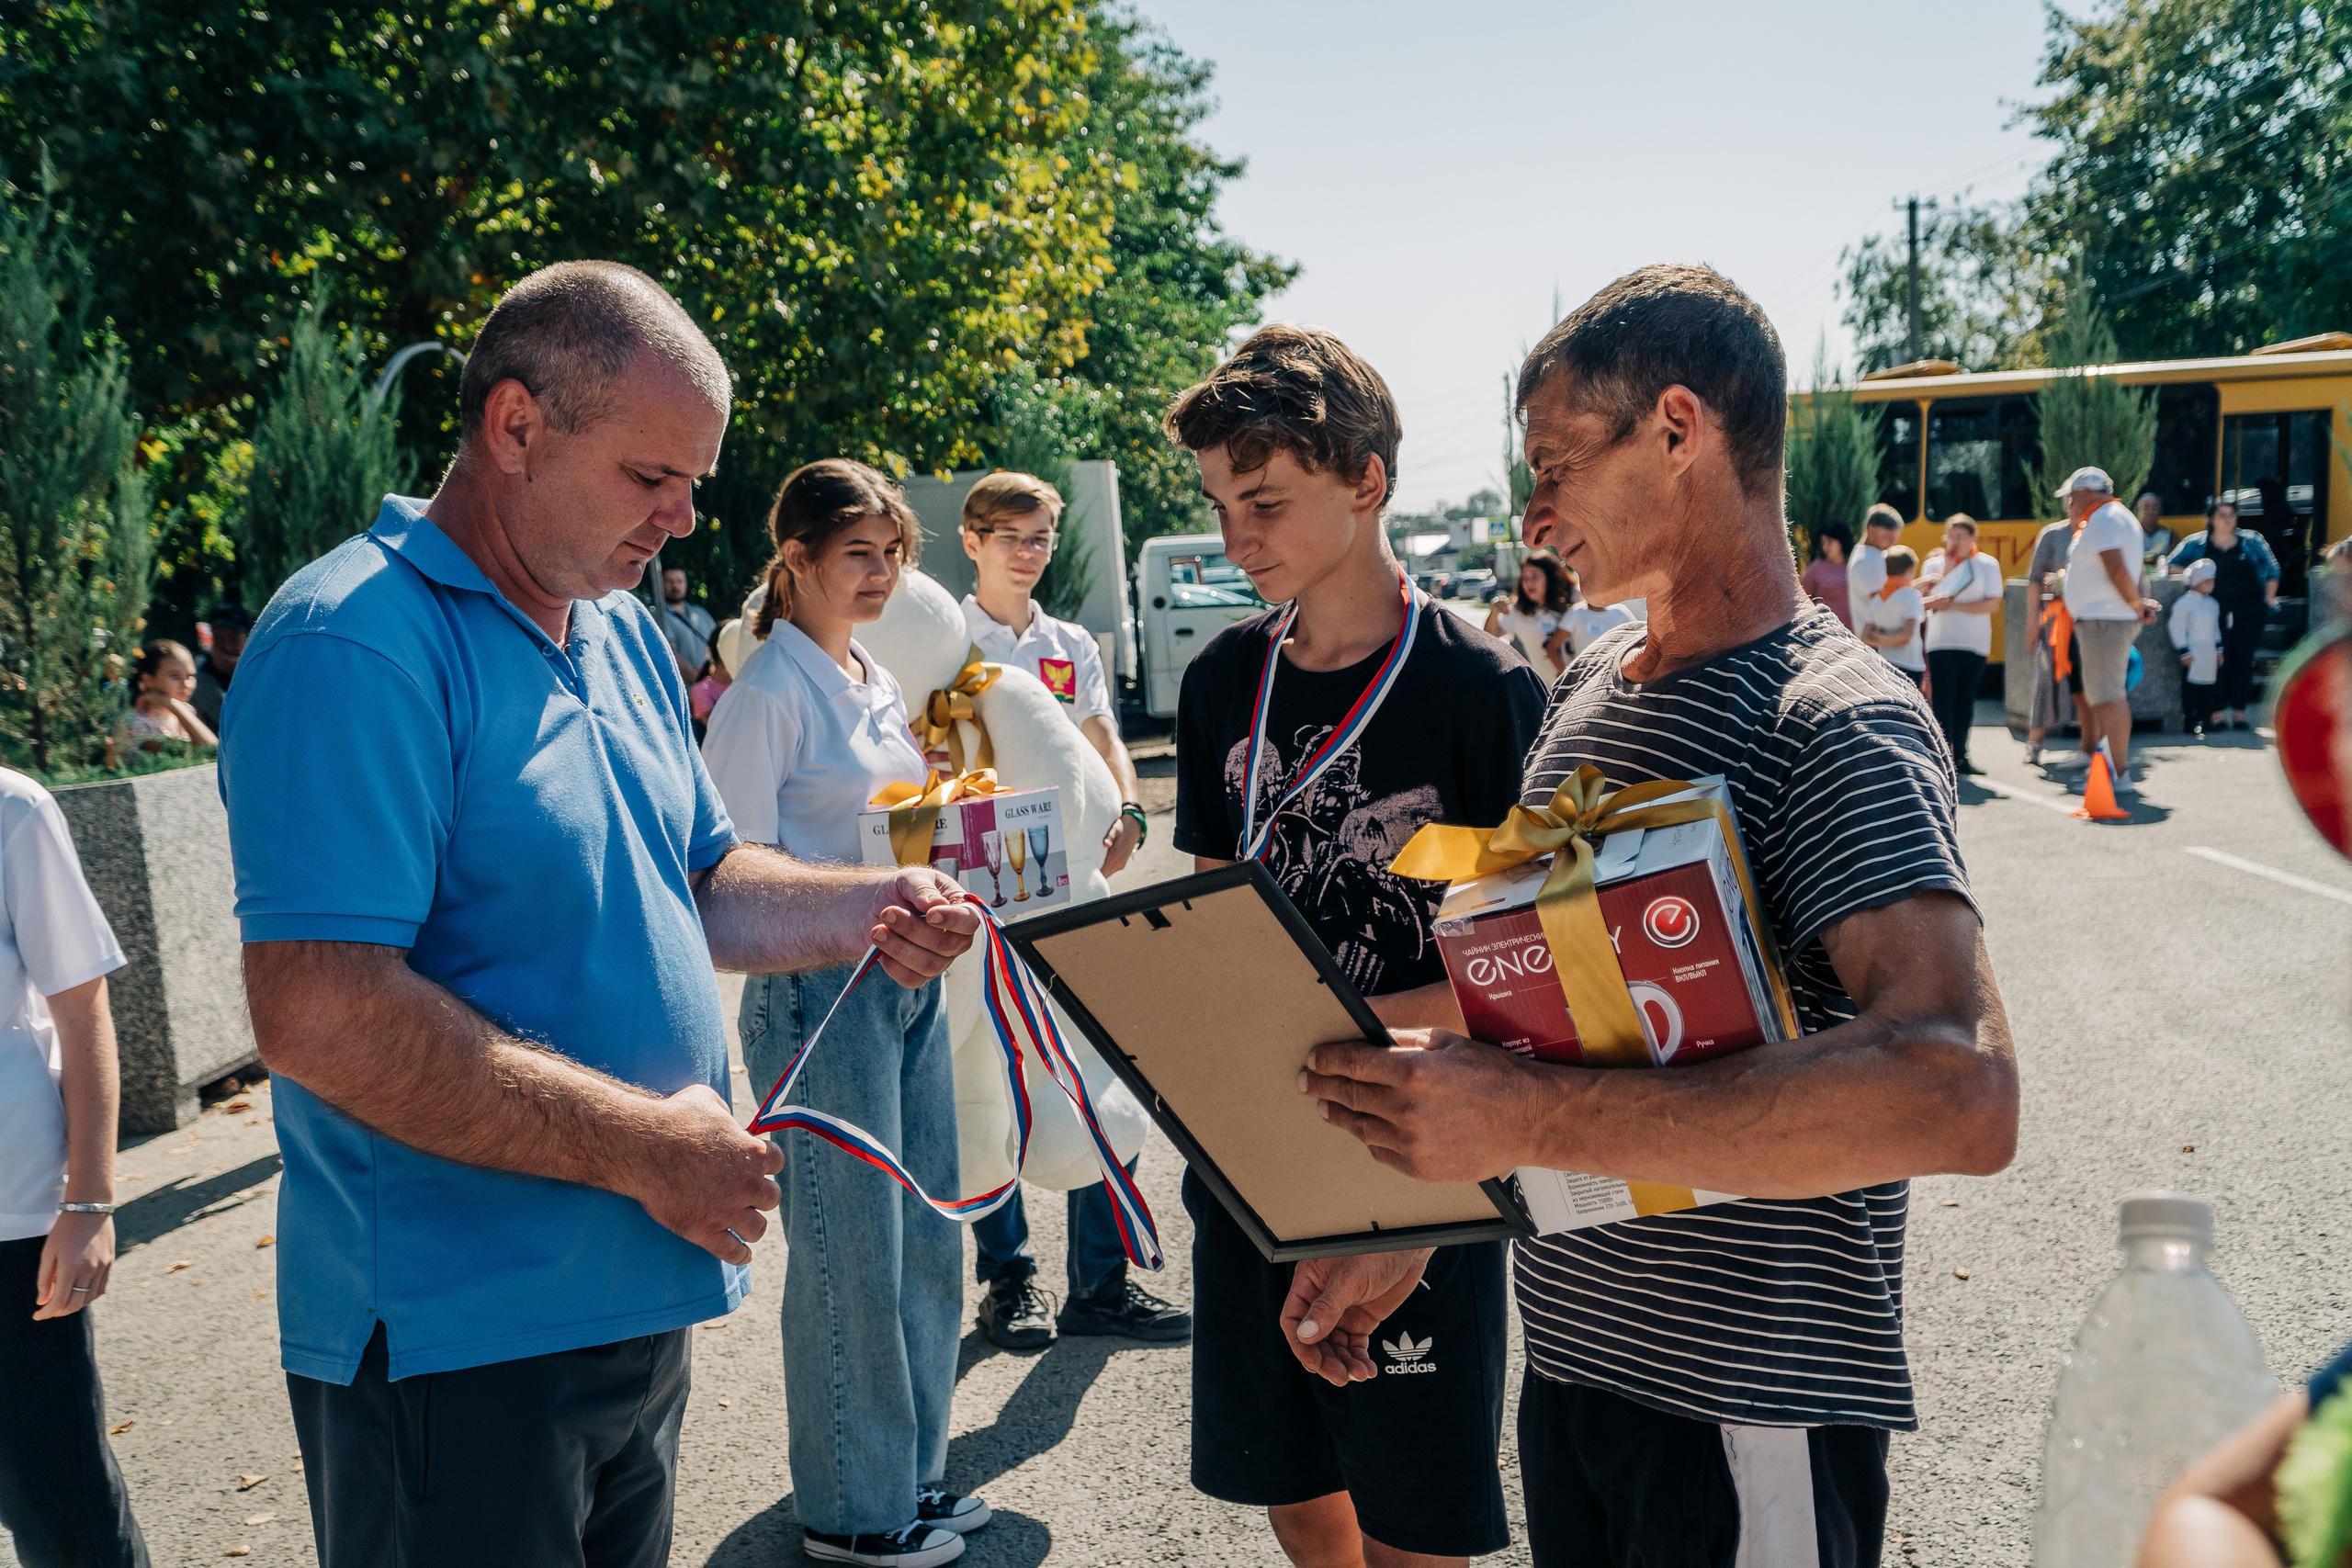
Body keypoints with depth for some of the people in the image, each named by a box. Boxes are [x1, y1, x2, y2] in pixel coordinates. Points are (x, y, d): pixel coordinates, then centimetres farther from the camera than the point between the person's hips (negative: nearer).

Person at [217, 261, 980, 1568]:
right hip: (457, 1344, -8)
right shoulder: (356, 648, -20)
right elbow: (317, 1017, -28)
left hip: (639, 1299, 9)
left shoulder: (627, 638, 10)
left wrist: (873, 908, -2)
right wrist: (646, 1147, -22)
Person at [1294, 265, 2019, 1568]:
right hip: (1567, 1358, 7)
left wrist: (1533, 1118, -36)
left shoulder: (1836, 722, -19)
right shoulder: (1590, 689, 8)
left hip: (1749, 1421, -7)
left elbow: (1961, 1095, -33)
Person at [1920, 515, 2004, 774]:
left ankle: (1960, 756, 14)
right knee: (1942, 701, -8)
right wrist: (1946, 568, -7)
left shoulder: (1987, 565, 3)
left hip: (1974, 644, 0)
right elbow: (1927, 601, 0)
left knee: (1965, 701, 6)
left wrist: (1954, 605, -12)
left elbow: (1993, 604, -7)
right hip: (1941, 643, 0)